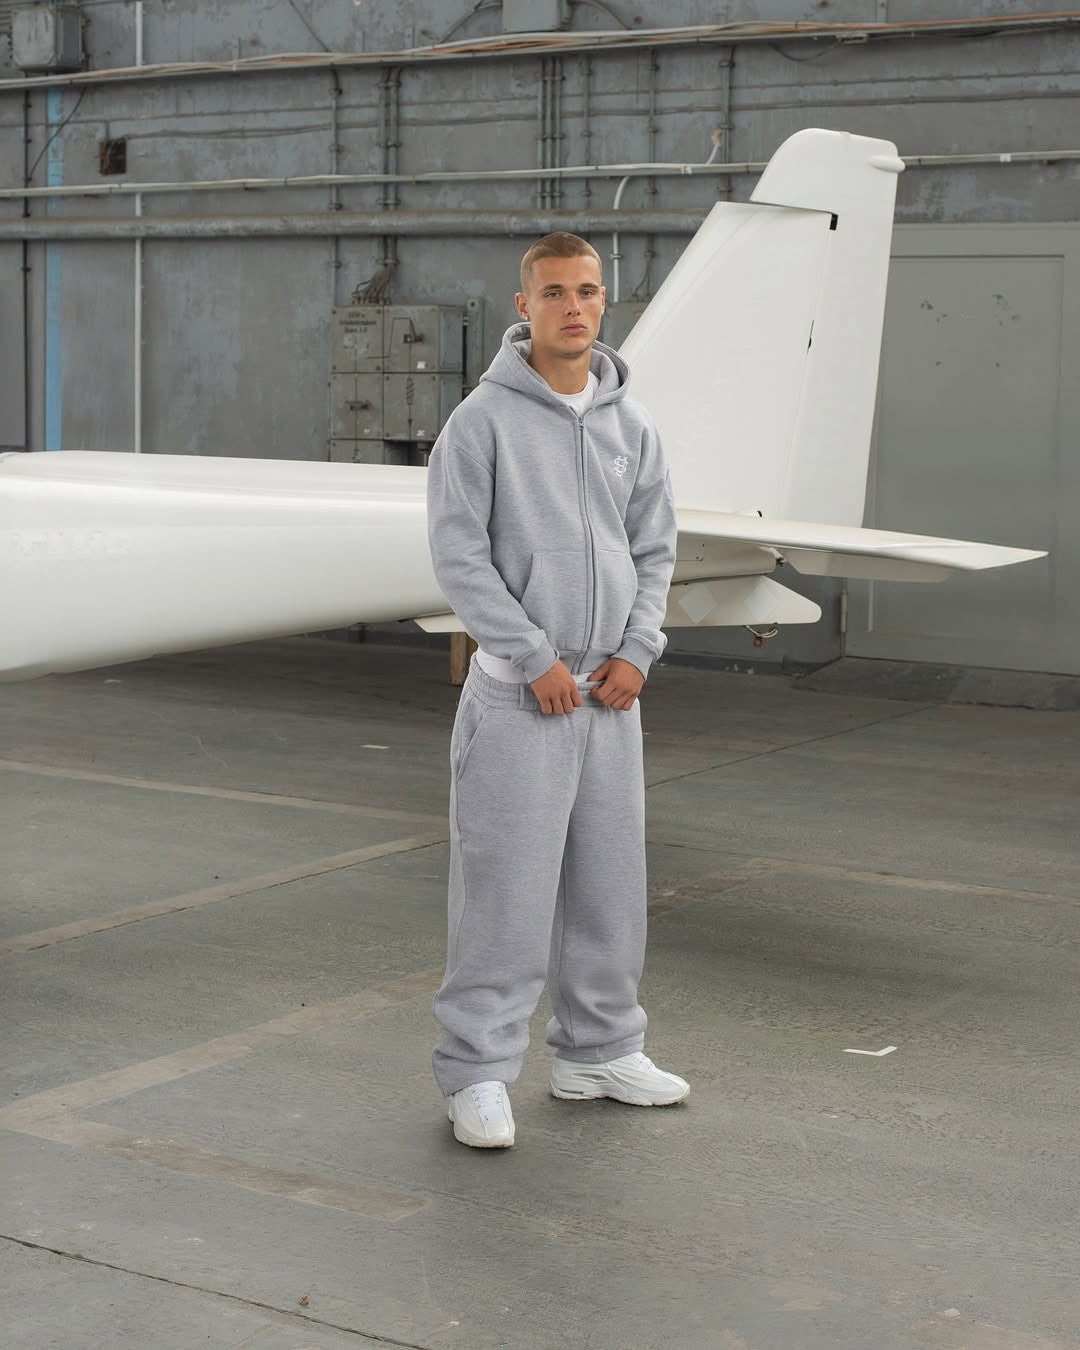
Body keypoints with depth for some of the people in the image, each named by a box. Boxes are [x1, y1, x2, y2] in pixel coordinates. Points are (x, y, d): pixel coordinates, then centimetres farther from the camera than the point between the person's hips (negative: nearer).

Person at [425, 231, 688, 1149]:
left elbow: (655, 548, 12)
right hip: (518, 693, -6)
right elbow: (459, 553, -12)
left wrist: (638, 652, -3)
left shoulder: (631, 424, 8)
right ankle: (479, 1072, 4)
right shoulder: (483, 419, -8)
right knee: (505, 886, -5)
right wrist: (536, 661, -16)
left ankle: (599, 1050, 26)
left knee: (610, 879, 12)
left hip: (610, 693, 6)